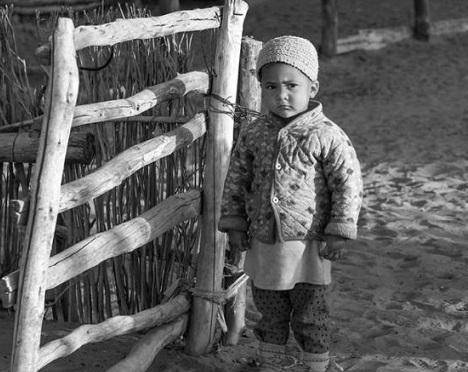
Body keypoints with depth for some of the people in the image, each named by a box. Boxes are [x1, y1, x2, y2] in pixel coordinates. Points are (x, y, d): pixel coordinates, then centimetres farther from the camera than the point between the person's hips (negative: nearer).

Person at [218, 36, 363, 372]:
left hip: (308, 246, -4)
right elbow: (236, 179, 9)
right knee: (269, 313, 18)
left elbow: (348, 184, -10)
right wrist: (233, 224, 6)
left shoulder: (326, 136, -12)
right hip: (262, 244, 4)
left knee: (310, 317, 8)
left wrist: (338, 233, -11)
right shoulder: (253, 134, 0)